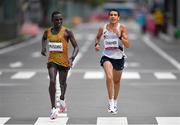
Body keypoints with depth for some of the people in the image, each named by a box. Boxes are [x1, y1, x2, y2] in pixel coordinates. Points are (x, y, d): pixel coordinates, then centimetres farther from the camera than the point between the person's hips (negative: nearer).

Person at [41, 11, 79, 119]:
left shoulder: (67, 32, -10)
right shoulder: (47, 32, 1)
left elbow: (76, 47, -11)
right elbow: (44, 38, 27)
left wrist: (72, 58, -26)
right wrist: (43, 48, 9)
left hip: (64, 61, -1)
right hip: (52, 60, 1)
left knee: (62, 83, 16)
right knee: (52, 81, -17)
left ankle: (62, 99, 49)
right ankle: (53, 108, -16)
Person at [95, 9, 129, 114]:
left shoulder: (122, 28, -7)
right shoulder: (103, 28, -2)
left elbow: (127, 45, -12)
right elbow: (98, 37, 20)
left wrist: (119, 36, -24)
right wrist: (97, 44, 0)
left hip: (119, 57, 1)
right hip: (107, 56, -1)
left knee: (117, 81, 16)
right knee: (109, 77, -25)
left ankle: (115, 102, 38)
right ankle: (111, 102, -16)